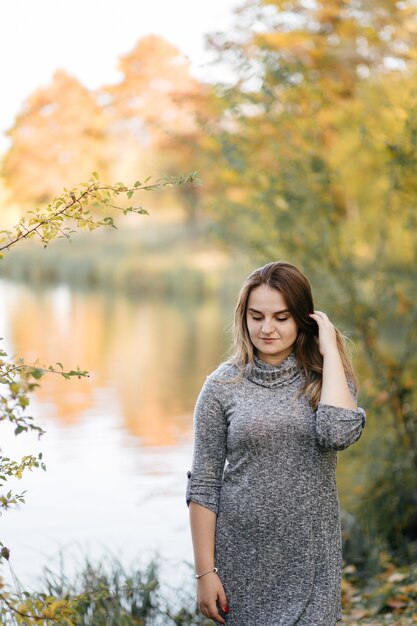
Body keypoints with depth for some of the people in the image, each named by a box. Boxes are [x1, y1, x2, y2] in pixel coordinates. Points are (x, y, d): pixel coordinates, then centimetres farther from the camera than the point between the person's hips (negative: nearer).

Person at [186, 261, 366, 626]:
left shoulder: (326, 379, 1)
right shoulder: (223, 386, -2)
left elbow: (338, 433, -22)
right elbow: (204, 485, -2)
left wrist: (330, 351, -13)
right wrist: (205, 570, -5)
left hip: (311, 558, 0)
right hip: (243, 557, 0)